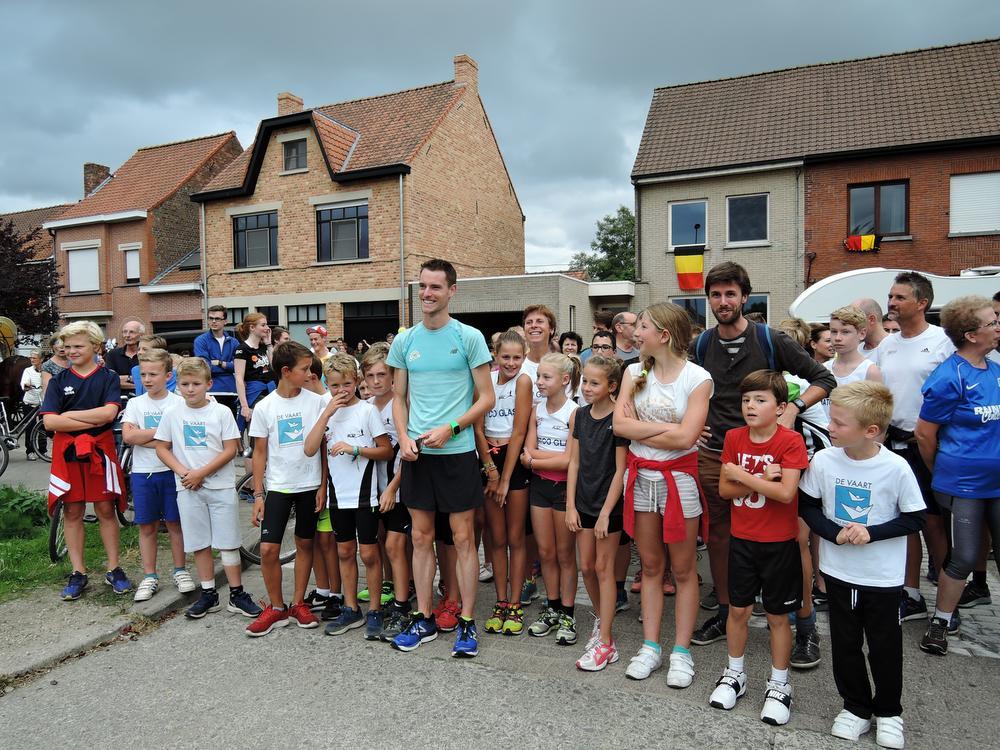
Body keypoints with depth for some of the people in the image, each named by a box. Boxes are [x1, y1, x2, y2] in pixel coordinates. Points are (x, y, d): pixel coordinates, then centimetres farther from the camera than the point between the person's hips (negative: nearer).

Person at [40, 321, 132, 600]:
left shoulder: (108, 378, 1)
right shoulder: (59, 381, 5)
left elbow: (109, 412, -16)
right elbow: (49, 421, -8)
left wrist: (70, 414, -11)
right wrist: (93, 420, -14)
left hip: (100, 450, -2)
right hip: (67, 451, 2)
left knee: (105, 509, 4)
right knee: (72, 511, 6)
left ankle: (114, 569, 14)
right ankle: (78, 572, 17)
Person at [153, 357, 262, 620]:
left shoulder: (221, 412, -5)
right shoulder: (172, 414, 3)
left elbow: (230, 450, -7)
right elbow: (162, 449, 6)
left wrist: (200, 473, -14)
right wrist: (183, 472, -10)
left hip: (221, 487, -2)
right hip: (188, 489, 3)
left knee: (228, 543, 2)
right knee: (199, 544, 10)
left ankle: (237, 594, 11)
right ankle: (208, 594, 22)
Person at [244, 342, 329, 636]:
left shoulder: (316, 401, -3)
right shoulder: (264, 407, -3)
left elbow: (323, 446, 1)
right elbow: (260, 452, 3)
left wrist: (323, 486, -3)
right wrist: (258, 494, 0)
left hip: (310, 485, 0)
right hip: (277, 487, 0)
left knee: (305, 544, 10)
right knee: (268, 549, -4)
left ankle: (298, 604, 25)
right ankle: (276, 608, 16)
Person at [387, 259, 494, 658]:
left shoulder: (469, 337, -4)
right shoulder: (404, 340, 7)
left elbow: (487, 398, -4)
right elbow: (399, 398, 13)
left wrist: (448, 429, -15)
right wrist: (404, 437, -5)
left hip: (457, 451, -4)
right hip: (416, 453, 4)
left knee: (463, 538, 4)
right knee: (421, 537, 12)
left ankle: (467, 622, 16)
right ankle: (424, 619, 24)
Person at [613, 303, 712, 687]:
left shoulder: (697, 378, -10)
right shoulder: (634, 372, 2)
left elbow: (684, 438, -20)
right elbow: (620, 425, -8)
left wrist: (638, 428, -12)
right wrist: (666, 427, -14)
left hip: (678, 477, -4)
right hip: (640, 475, 4)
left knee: (683, 569, 8)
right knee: (650, 566, 13)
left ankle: (681, 651, 20)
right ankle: (650, 646, 24)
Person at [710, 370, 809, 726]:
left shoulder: (791, 441, -14)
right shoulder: (734, 438, -2)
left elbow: (786, 492, -24)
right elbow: (724, 489, -6)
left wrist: (742, 476, -19)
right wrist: (761, 480, -19)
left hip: (779, 542, -3)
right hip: (742, 539, 3)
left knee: (777, 616, 10)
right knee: (738, 609, 14)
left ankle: (779, 684, 28)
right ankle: (734, 673, 33)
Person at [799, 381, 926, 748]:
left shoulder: (896, 468, -17)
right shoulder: (823, 460, -12)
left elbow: (914, 518, -8)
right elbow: (807, 506, -1)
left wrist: (871, 533, -20)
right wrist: (836, 533, -17)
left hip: (883, 577, -2)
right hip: (838, 571, 2)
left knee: (885, 647, 13)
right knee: (845, 643, 13)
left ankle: (888, 710, 36)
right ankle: (856, 706, 34)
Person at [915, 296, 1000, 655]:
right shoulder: (949, 377, -16)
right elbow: (924, 433, -10)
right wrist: (941, 471, 3)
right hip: (963, 484, -6)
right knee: (964, 557, 0)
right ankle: (940, 622, 19)